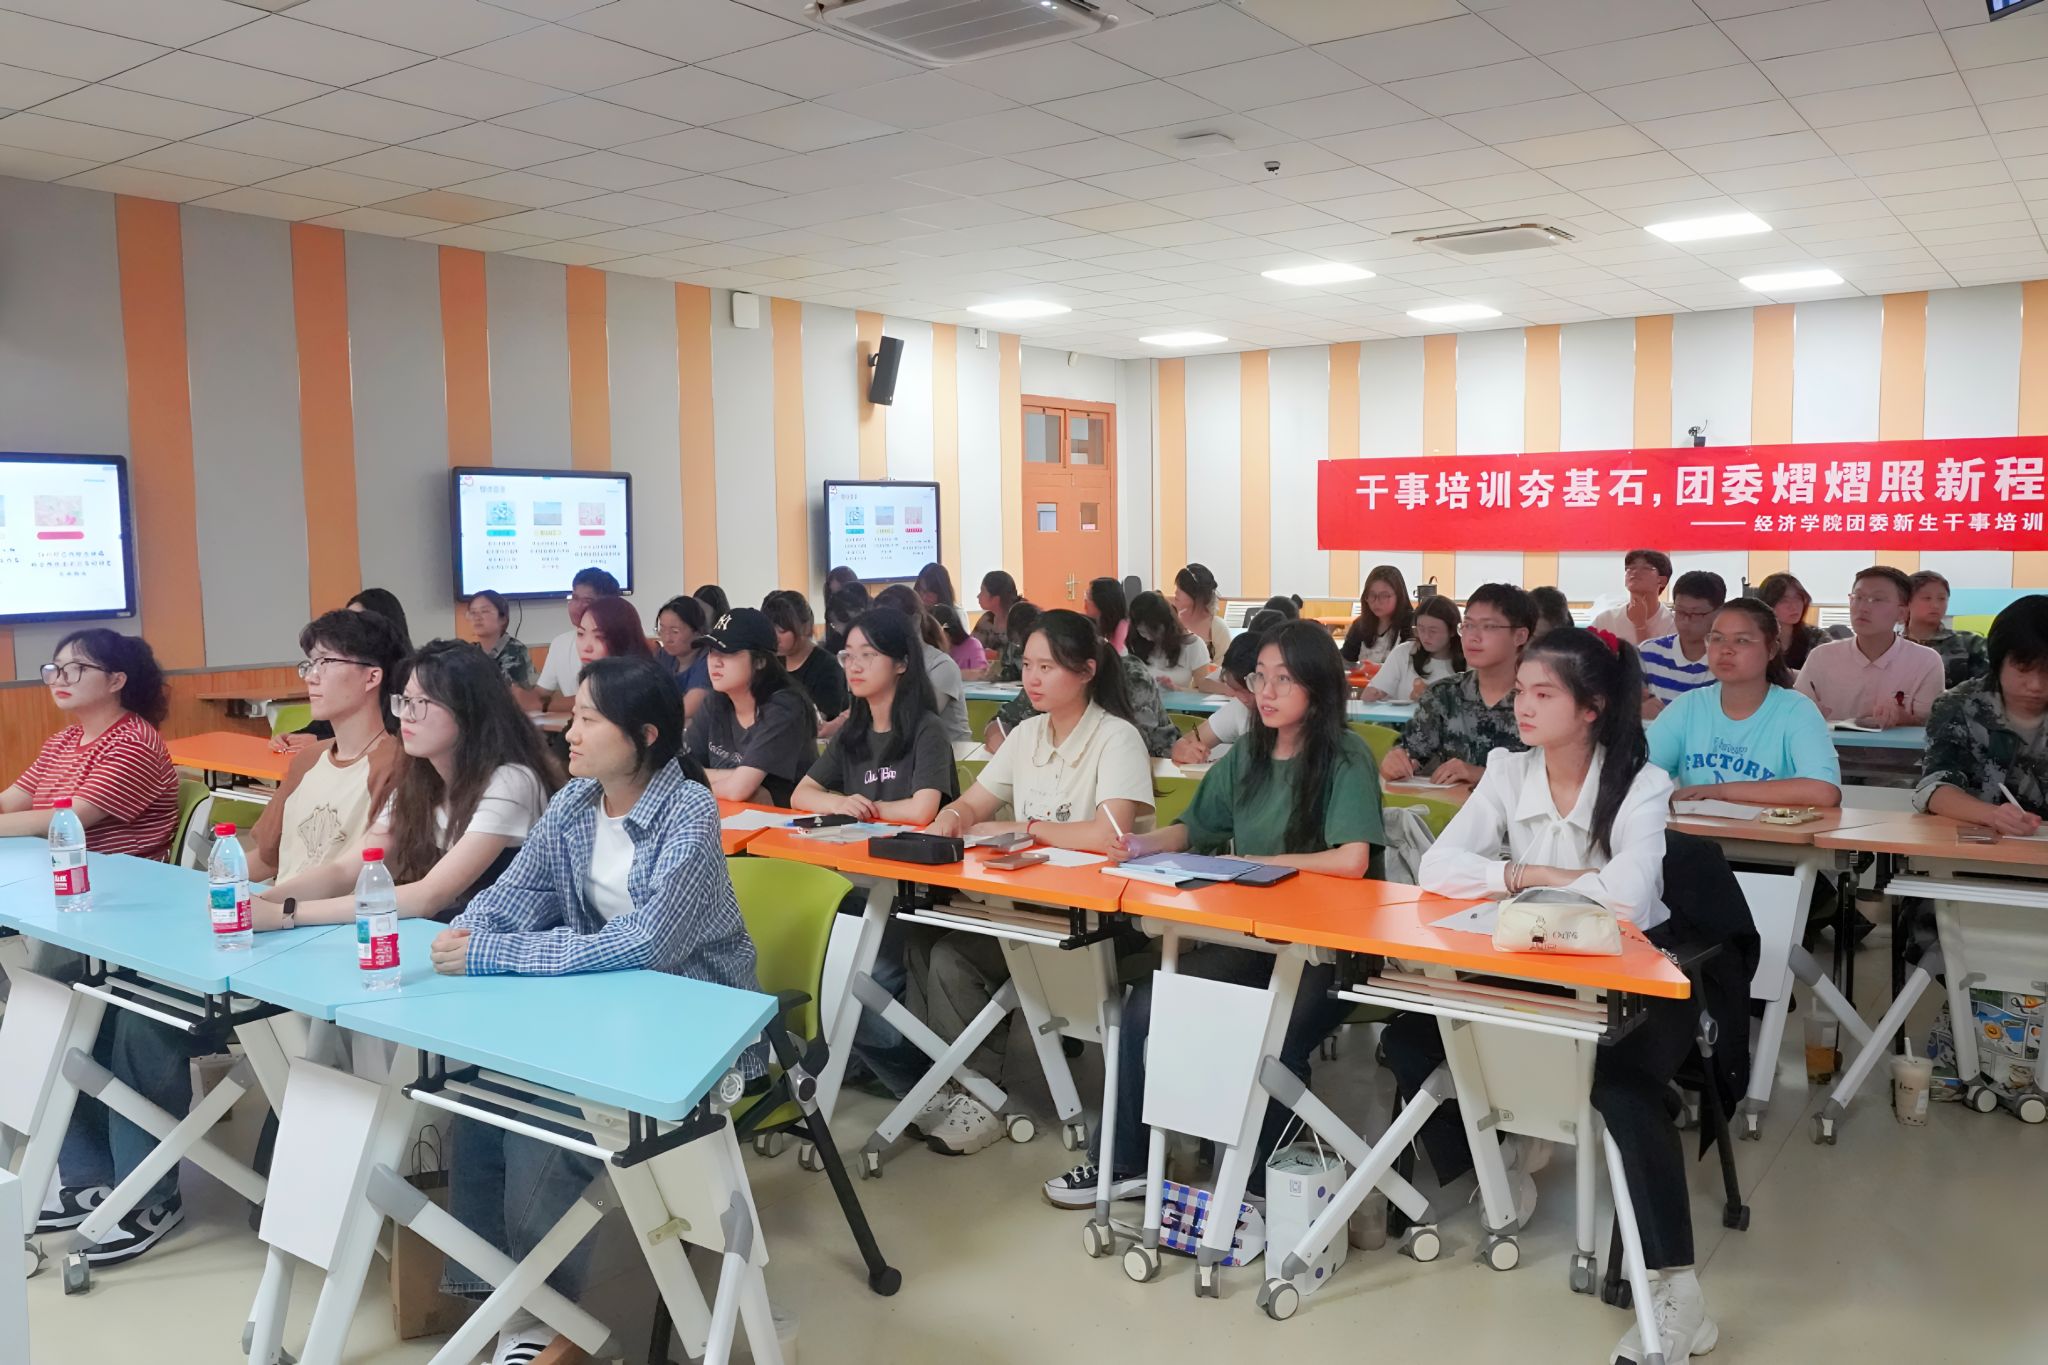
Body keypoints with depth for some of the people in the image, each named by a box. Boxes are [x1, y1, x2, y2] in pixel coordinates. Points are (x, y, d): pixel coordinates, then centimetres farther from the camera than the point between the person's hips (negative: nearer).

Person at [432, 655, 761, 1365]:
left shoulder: (688, 812, -21)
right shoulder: (573, 803, 1)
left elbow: (641, 944, -29)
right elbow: (515, 893, -1)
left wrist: (494, 955, -30)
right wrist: (463, 936, -24)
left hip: (692, 1021, -6)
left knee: (543, 1124, -20)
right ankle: (499, 1285, 2)